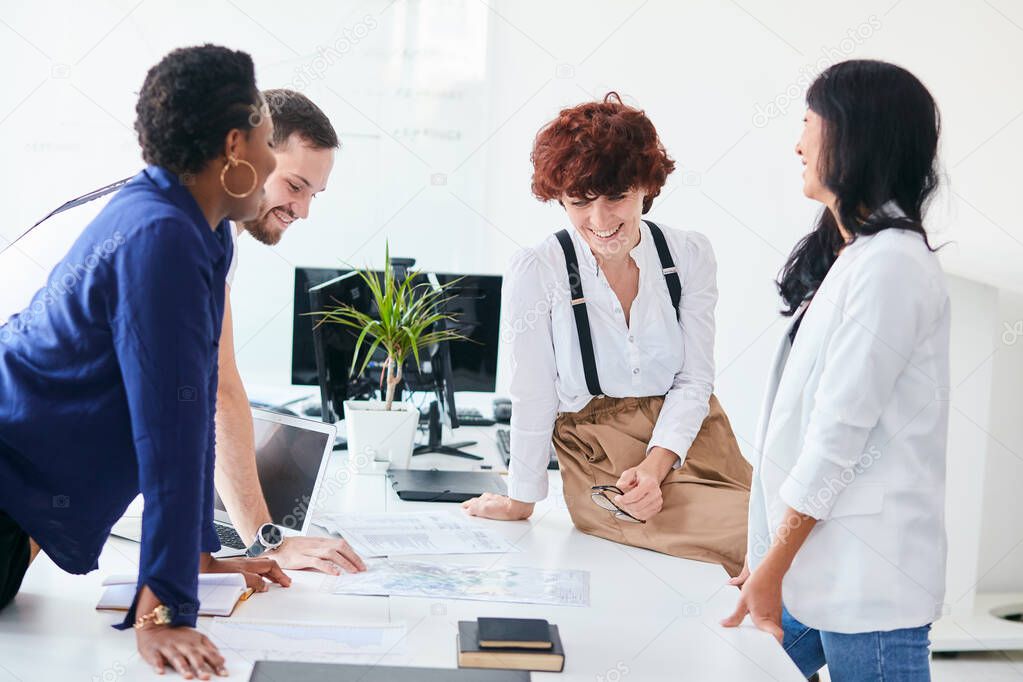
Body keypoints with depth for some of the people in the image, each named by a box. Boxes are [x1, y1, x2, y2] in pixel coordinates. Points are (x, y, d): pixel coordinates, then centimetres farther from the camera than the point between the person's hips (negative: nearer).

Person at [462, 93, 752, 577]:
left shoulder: (690, 256, 2)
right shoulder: (535, 273, -8)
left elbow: (694, 381, 2)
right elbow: (533, 400, -2)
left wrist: (654, 466, -12)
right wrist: (521, 500, 6)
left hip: (688, 440, 4)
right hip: (599, 460, -4)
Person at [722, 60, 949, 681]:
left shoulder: (891, 263, -15)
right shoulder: (847, 255, 14)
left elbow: (840, 433, -17)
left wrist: (771, 571, -13)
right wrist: (769, 562, 12)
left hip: (864, 582, -8)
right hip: (815, 562, 8)